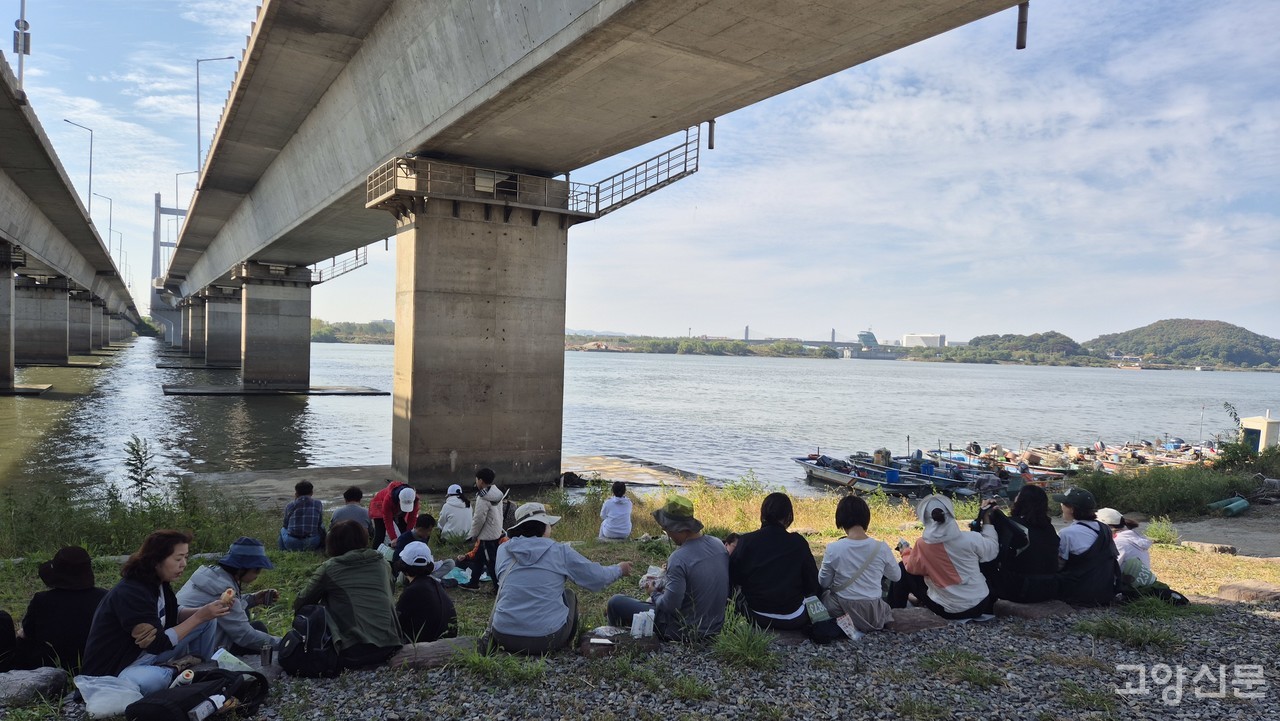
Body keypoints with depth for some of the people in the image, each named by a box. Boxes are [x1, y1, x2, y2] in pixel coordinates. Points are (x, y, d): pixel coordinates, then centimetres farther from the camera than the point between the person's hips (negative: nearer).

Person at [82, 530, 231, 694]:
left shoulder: (158, 583, 0)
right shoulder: (130, 593, -27)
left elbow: (174, 615, 10)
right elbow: (158, 644, -26)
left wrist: (206, 611, -10)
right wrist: (199, 616, -22)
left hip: (147, 652, 9)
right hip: (112, 671, -9)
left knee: (209, 620, 0)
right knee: (159, 679, -41)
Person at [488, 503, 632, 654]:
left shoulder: (503, 550, 4)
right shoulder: (560, 551, -3)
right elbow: (598, 578, 6)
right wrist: (620, 569, 27)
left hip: (504, 638, 2)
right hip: (546, 641, -1)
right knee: (569, 595, 25)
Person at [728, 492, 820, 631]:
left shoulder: (746, 541, -9)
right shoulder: (798, 542, -10)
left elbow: (731, 578, -3)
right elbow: (813, 584, -3)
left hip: (757, 619, 1)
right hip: (793, 621, 0)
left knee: (737, 590, 29)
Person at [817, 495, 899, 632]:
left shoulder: (833, 549, -17)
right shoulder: (882, 548, -13)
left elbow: (824, 583, -4)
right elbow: (896, 576, 5)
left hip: (840, 611, -3)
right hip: (872, 615, 3)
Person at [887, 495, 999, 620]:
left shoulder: (923, 545, -17)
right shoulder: (971, 538, -16)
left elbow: (911, 568, 1)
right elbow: (992, 551, 4)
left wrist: (905, 552, 22)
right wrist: (987, 523, 16)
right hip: (981, 604, 2)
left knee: (904, 572, 13)